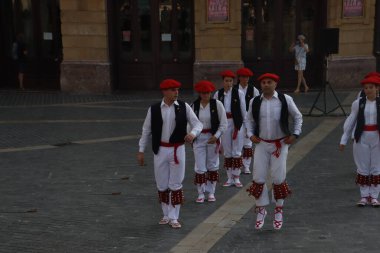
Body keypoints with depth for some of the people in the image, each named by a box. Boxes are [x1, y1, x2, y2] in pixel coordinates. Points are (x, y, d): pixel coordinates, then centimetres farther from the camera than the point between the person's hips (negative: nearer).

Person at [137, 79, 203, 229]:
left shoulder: (184, 107, -4)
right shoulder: (154, 109, -3)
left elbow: (197, 123, -3)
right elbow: (146, 130, 4)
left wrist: (193, 133, -25)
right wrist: (141, 150, 5)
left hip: (178, 150, -1)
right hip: (160, 150, 1)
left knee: (176, 184, 5)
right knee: (162, 185, 10)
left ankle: (174, 217, 15)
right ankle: (166, 215, 27)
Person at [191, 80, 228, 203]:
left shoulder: (217, 104, -7)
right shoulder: (194, 105, -2)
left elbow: (223, 124, -5)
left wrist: (216, 136, -15)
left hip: (213, 137, -1)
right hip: (198, 138, 1)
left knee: (212, 165, 9)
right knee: (200, 167, 0)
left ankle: (211, 192, 21)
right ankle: (201, 194, 12)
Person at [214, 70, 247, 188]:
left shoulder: (239, 93, -5)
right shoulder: (218, 94, 1)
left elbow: (243, 109, 0)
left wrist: (244, 123, 2)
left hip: (236, 122, -2)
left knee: (236, 151, 3)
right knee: (227, 152, 9)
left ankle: (237, 178, 12)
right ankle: (230, 178, 18)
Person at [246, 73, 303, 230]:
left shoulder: (285, 100, -6)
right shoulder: (255, 102, -1)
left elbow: (297, 116, 6)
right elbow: (249, 119, 14)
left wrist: (295, 134, -1)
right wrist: (251, 134, 0)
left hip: (280, 144, -2)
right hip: (262, 144, 2)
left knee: (278, 178, 2)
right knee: (258, 178, 0)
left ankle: (278, 211, 22)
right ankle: (261, 210, 17)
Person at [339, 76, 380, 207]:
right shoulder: (358, 103, 0)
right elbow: (350, 122, 4)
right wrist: (344, 140, 4)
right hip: (361, 138, 0)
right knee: (363, 168, 6)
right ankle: (364, 196, 17)